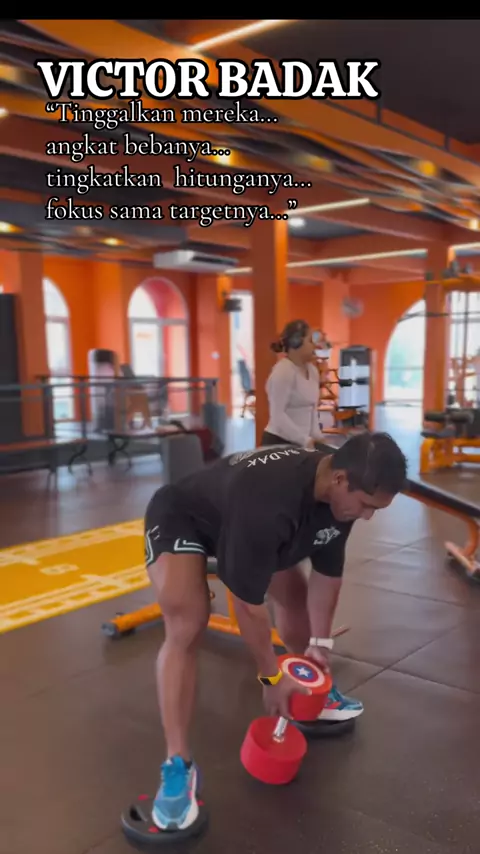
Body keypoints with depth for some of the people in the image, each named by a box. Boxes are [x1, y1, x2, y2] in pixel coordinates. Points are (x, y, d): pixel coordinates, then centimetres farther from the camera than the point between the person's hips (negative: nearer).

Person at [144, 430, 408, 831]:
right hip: (180, 518, -8)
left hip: (243, 524, 8)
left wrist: (320, 643, 2)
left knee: (295, 594, 13)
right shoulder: (267, 502, -43)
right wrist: (271, 676, -19)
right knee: (187, 626, -28)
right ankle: (179, 764, -17)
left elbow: (327, 572, -2)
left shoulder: (340, 491, -18)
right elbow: (248, 602, -32)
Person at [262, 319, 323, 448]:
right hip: (279, 442, -8)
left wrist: (317, 437, 4)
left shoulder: (312, 370, 10)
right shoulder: (282, 372, -14)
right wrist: (305, 440, -21)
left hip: (302, 442, 8)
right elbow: (277, 415, -20)